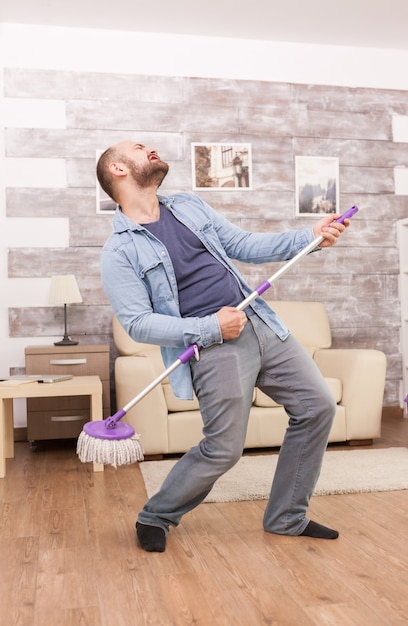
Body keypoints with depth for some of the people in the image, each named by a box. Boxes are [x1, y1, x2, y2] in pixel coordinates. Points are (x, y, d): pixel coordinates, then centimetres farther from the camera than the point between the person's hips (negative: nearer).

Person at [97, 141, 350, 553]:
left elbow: (244, 245, 17)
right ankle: (155, 518, 22)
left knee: (317, 407, 6)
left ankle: (286, 518, 22)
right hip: (213, 348, -7)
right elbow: (138, 323, -11)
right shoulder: (119, 252, -6)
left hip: (262, 325, 7)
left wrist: (309, 237, 6)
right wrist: (211, 328, -18)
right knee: (223, 450, -7)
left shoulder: (189, 206, 15)